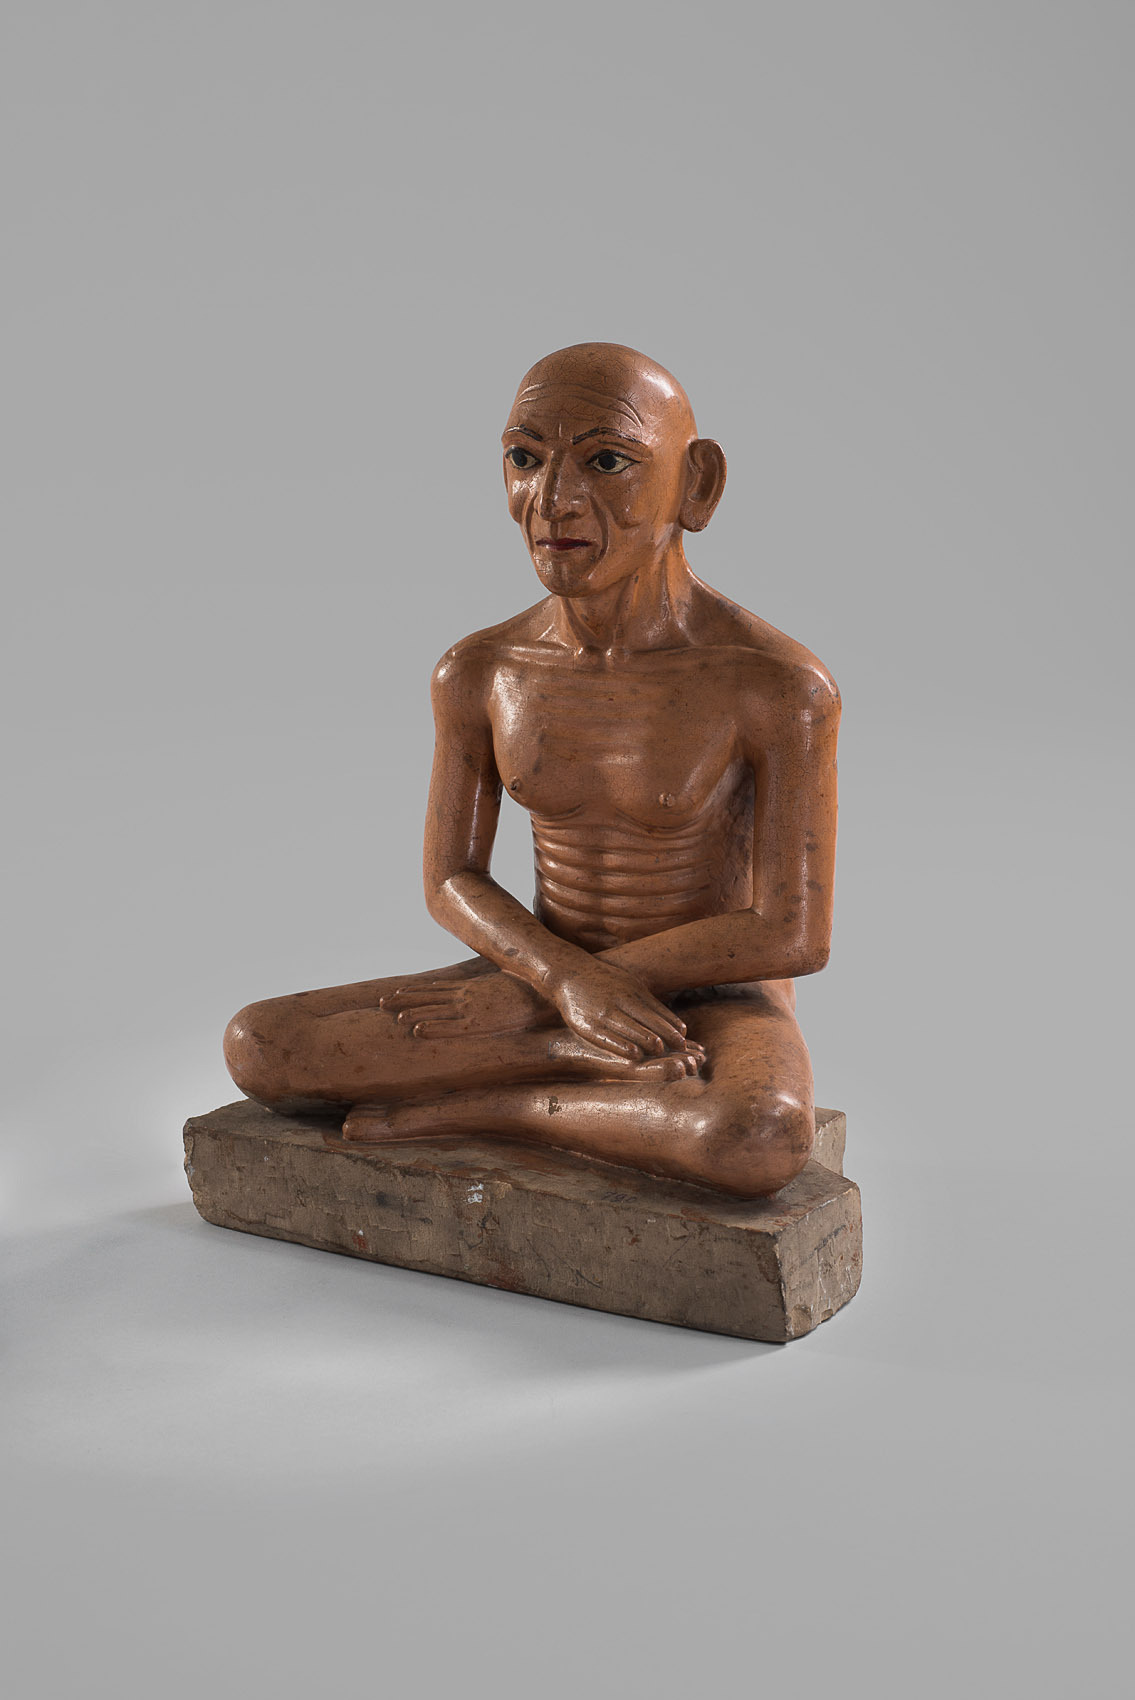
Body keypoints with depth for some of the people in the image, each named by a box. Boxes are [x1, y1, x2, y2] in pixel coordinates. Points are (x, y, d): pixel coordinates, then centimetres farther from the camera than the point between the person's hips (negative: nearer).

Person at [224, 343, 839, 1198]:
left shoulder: (778, 685, -19)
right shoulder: (479, 675, -5)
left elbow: (793, 935, -17)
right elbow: (453, 883, 1)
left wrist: (514, 998, -16)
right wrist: (572, 982, -22)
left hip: (719, 1005, -3)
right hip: (546, 981, 4)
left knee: (760, 1147, -40)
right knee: (254, 1048, -16)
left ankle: (479, 1105, -16)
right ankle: (586, 1058, -16)